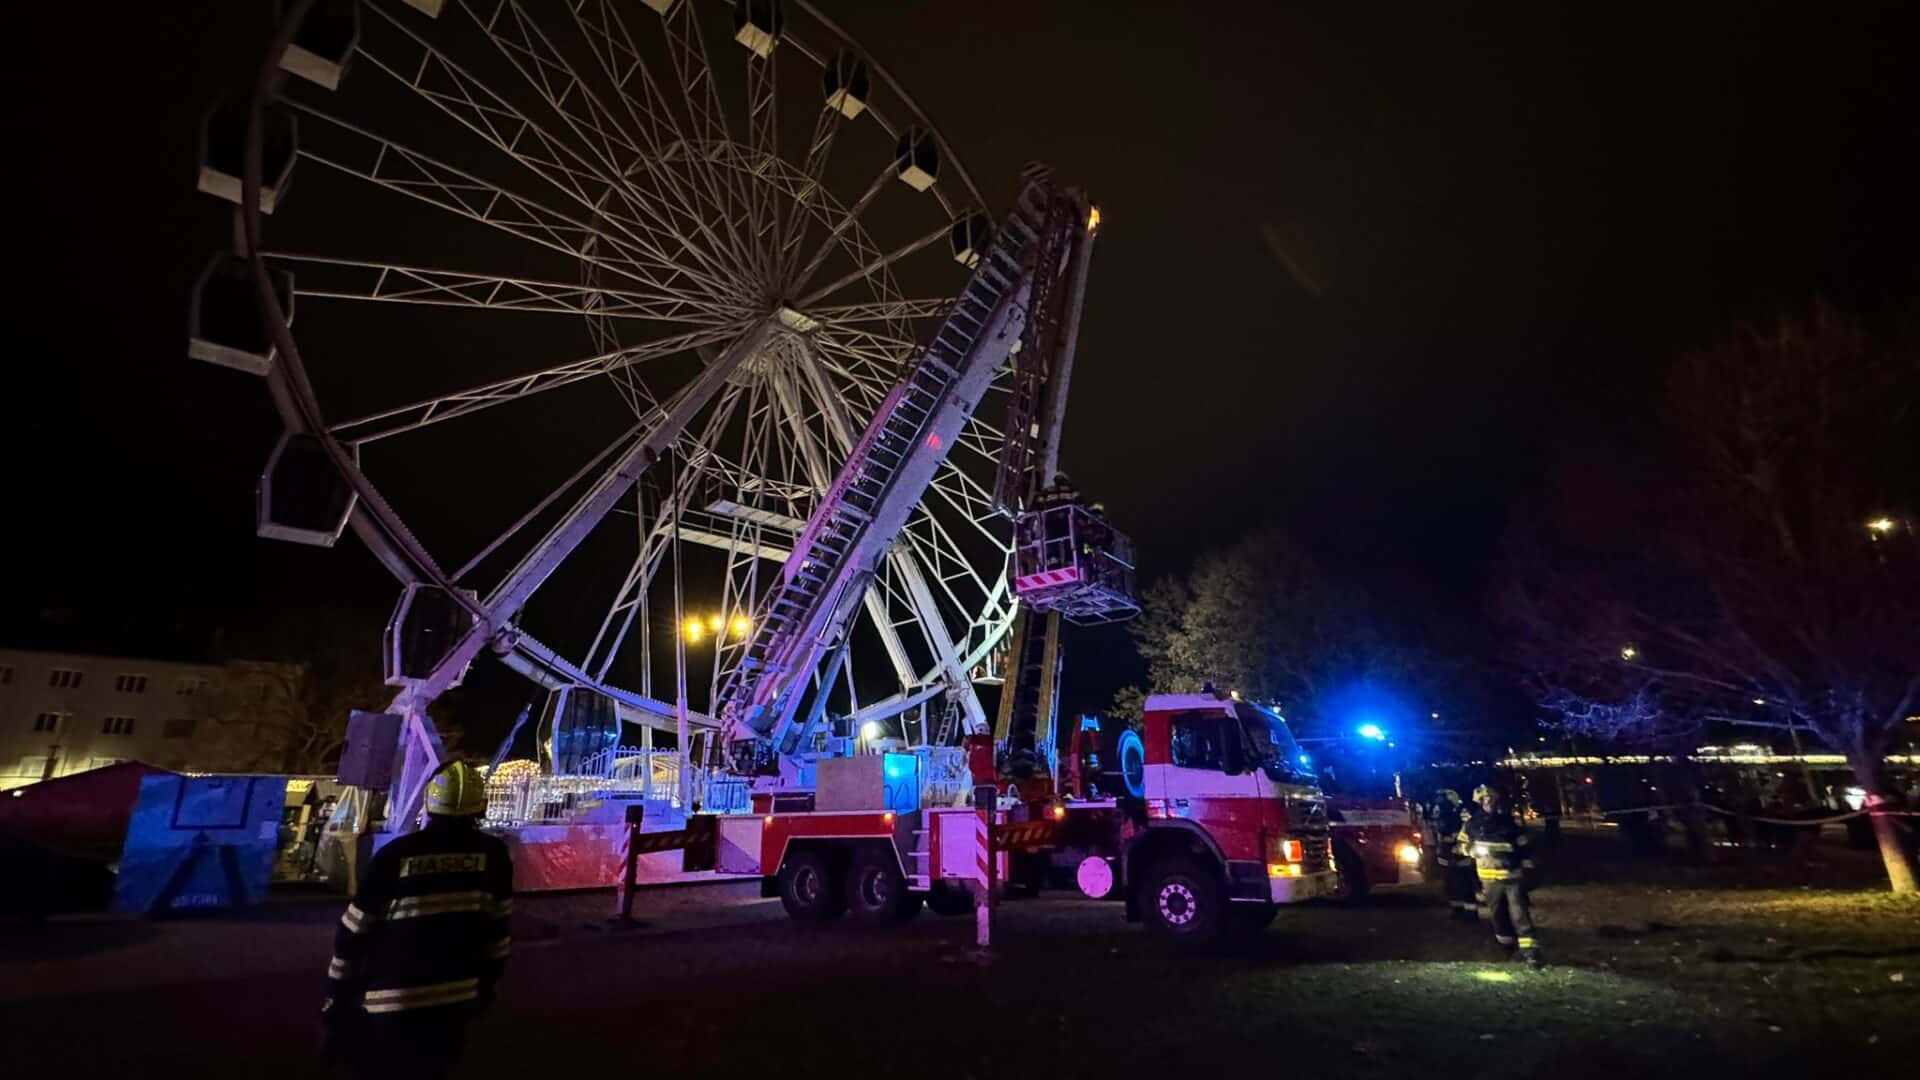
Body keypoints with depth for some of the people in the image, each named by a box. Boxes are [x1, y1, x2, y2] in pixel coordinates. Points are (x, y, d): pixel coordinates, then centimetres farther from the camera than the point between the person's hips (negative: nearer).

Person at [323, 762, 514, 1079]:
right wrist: (487, 982, 17)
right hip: (456, 999, 2)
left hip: (390, 1002, -2)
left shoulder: (396, 855, -12)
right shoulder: (493, 854, -6)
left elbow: (354, 930, -5)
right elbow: (497, 927, 3)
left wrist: (336, 994, 9)